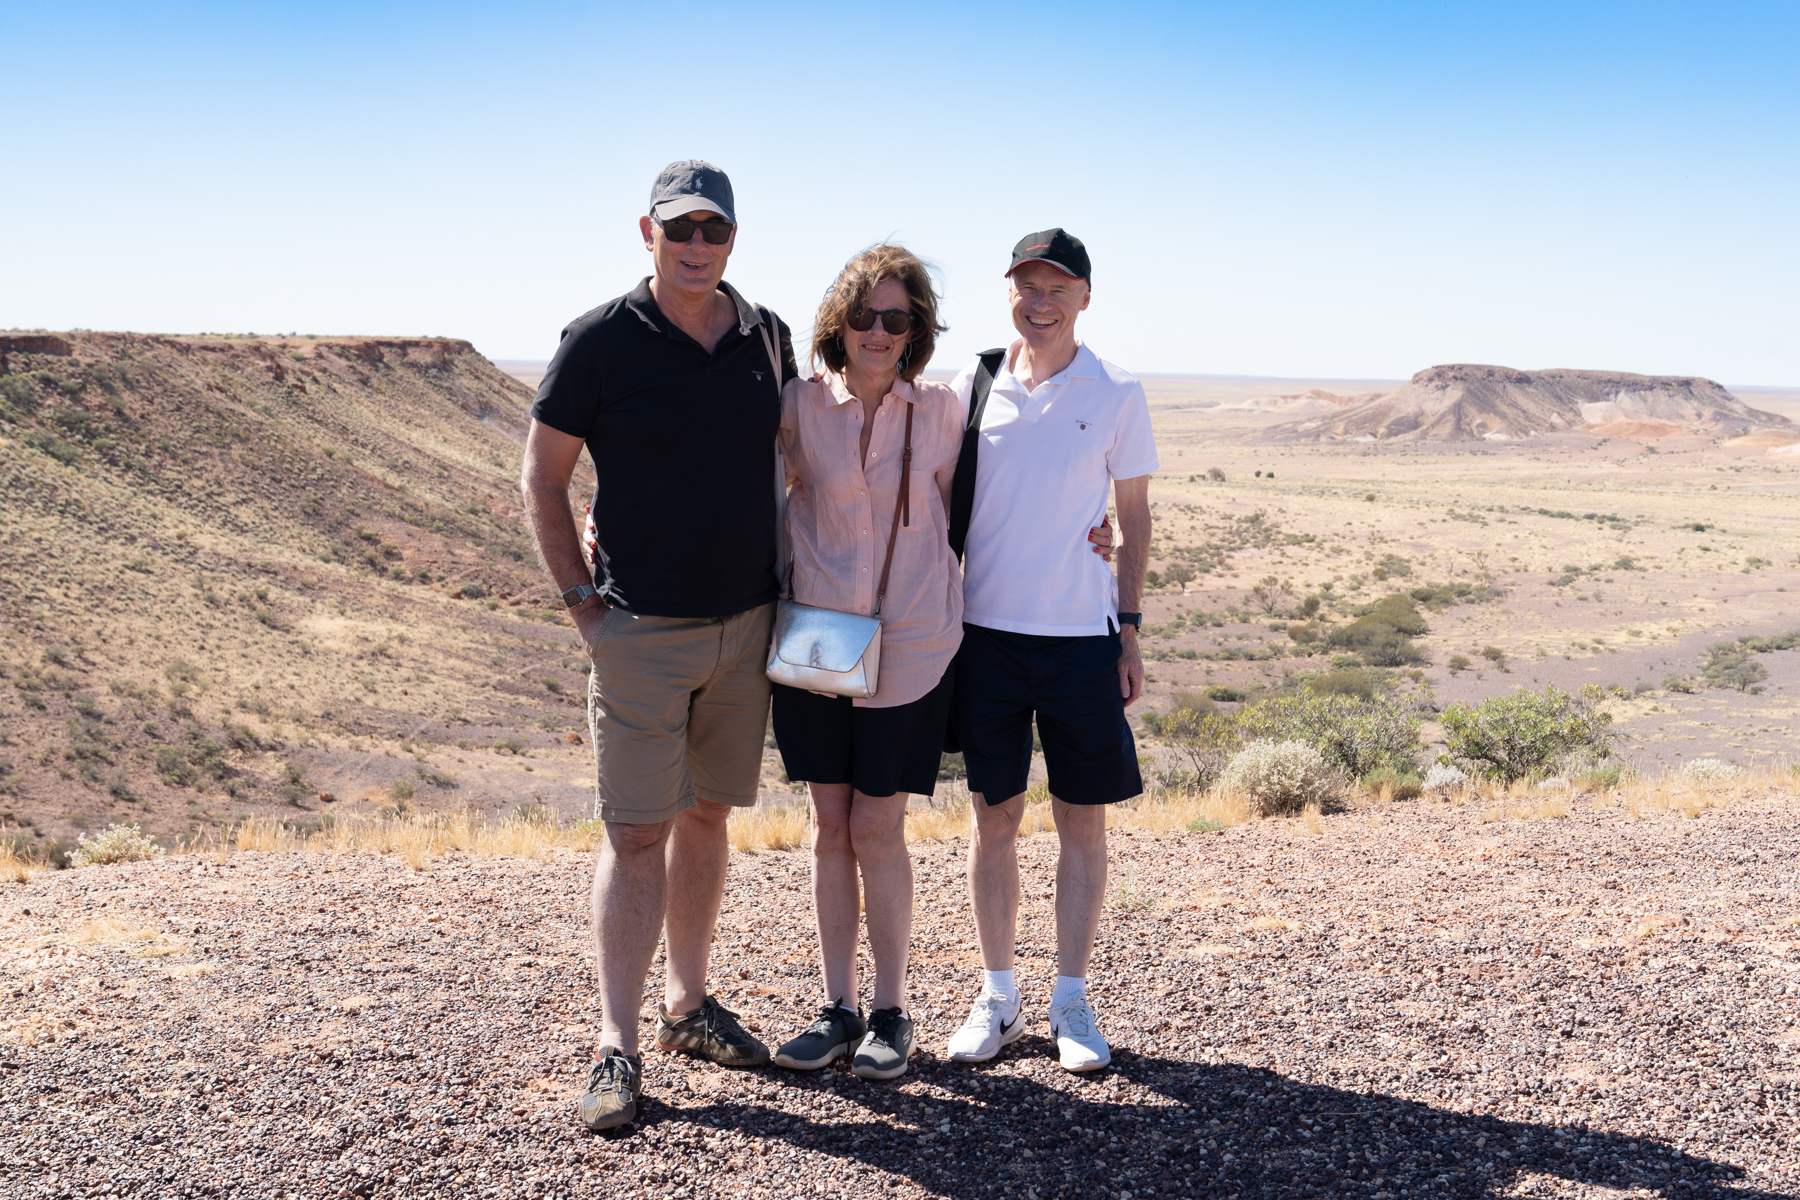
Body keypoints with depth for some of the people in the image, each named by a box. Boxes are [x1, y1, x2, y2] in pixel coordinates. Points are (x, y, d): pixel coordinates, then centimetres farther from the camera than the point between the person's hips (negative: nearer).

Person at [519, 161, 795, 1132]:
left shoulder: (768, 338, 6)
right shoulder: (600, 341, -7)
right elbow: (541, 480, -3)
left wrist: (791, 588, 10)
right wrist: (582, 602, -8)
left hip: (747, 623, 5)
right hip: (642, 630, -4)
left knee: (707, 814, 14)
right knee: (635, 830, -3)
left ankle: (688, 1003, 28)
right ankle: (618, 1047, 4)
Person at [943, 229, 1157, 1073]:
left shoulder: (1116, 397, 0)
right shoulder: (971, 389, 4)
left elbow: (1133, 520, 6)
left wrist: (1129, 632, 1)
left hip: (1080, 635, -1)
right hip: (985, 631, 1)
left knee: (1083, 820, 5)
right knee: (993, 818, 7)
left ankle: (1072, 1000, 18)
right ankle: (997, 997, 20)